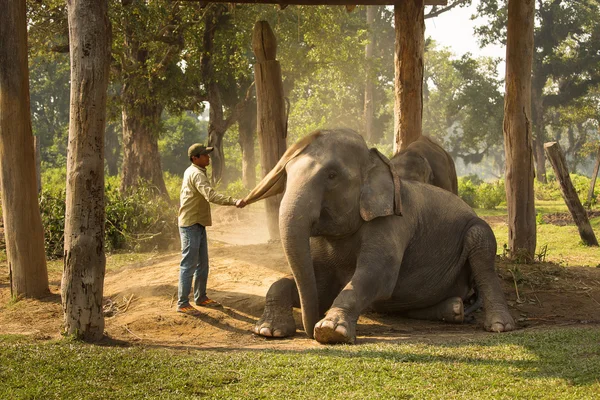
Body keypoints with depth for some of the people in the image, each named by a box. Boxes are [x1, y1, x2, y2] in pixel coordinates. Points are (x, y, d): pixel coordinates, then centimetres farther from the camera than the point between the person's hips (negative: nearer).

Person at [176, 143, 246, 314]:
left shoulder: (191, 172, 13)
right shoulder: (196, 174, -21)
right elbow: (211, 195, -36)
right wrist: (234, 201, -44)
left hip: (198, 224, 10)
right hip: (191, 225, -10)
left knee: (202, 264, 16)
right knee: (189, 264, -8)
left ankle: (200, 297, 26)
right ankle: (182, 303, -5)